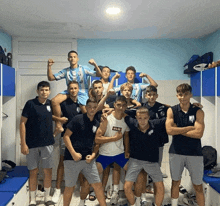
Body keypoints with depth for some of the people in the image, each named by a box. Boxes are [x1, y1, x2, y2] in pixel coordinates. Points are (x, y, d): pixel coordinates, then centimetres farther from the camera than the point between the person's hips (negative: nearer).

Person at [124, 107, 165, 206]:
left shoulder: (156, 125, -12)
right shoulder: (132, 124, -11)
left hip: (152, 161, 0)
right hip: (135, 160, 0)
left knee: (160, 188, -1)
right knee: (127, 187, -4)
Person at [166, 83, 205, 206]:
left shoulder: (198, 112, -4)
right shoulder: (172, 111, 0)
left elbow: (199, 133, -16)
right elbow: (169, 130, -13)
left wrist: (178, 130, -12)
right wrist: (189, 128, -13)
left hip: (195, 153, -1)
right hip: (176, 152, 2)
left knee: (198, 186, 8)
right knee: (175, 182, 16)